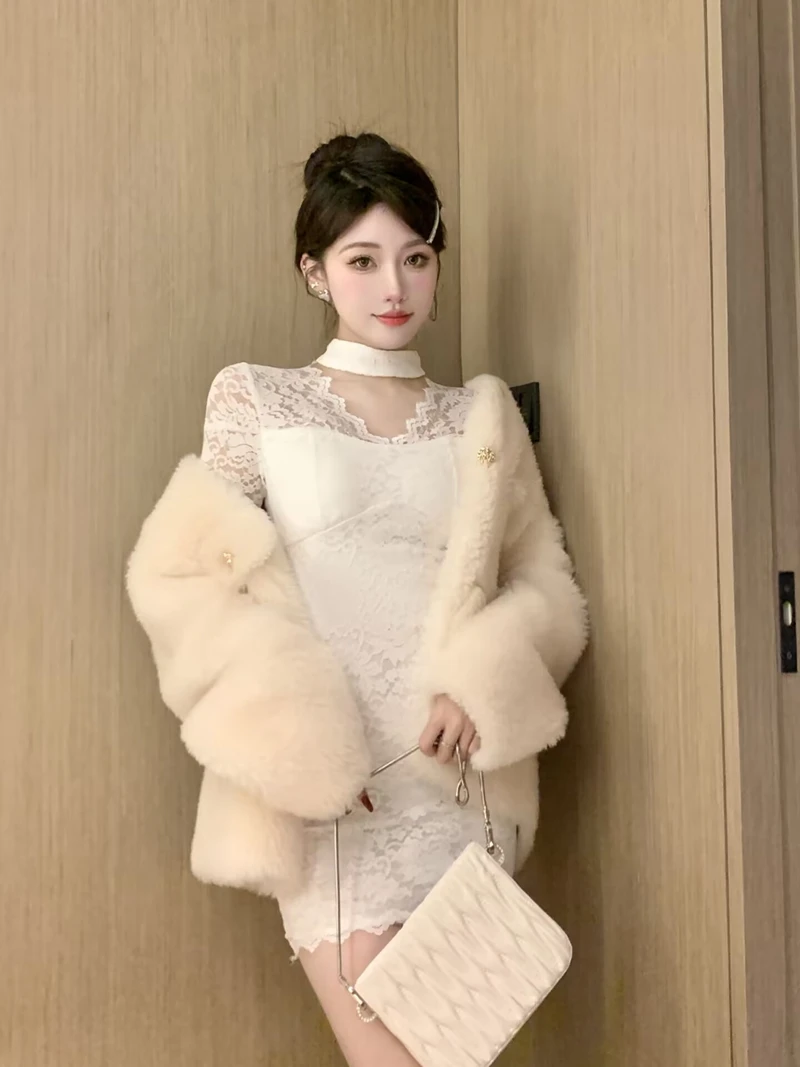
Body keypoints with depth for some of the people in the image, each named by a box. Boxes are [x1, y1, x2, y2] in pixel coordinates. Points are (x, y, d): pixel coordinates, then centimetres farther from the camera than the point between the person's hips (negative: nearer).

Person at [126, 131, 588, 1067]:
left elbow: (546, 584, 11)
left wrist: (486, 685, -9)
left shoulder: (481, 416, 10)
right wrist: (295, 737, -12)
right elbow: (185, 577, -2)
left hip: (460, 782, 3)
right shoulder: (256, 401, 3)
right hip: (325, 792, -2)